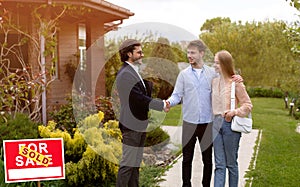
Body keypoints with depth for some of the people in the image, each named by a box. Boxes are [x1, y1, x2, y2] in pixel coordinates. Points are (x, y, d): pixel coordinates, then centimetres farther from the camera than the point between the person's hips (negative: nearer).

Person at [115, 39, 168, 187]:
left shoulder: (134, 72, 16)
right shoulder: (125, 74, -18)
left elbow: (145, 93, 14)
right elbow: (139, 98, -22)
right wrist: (162, 104, -14)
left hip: (139, 125, 10)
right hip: (131, 126, -10)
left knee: (136, 163, 16)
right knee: (127, 164, -4)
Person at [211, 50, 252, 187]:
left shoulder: (236, 83, -9)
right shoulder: (214, 81, 8)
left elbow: (248, 105, -6)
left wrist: (234, 112, -20)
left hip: (230, 124, -5)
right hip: (216, 123, 5)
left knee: (231, 163, 8)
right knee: (219, 164, 5)